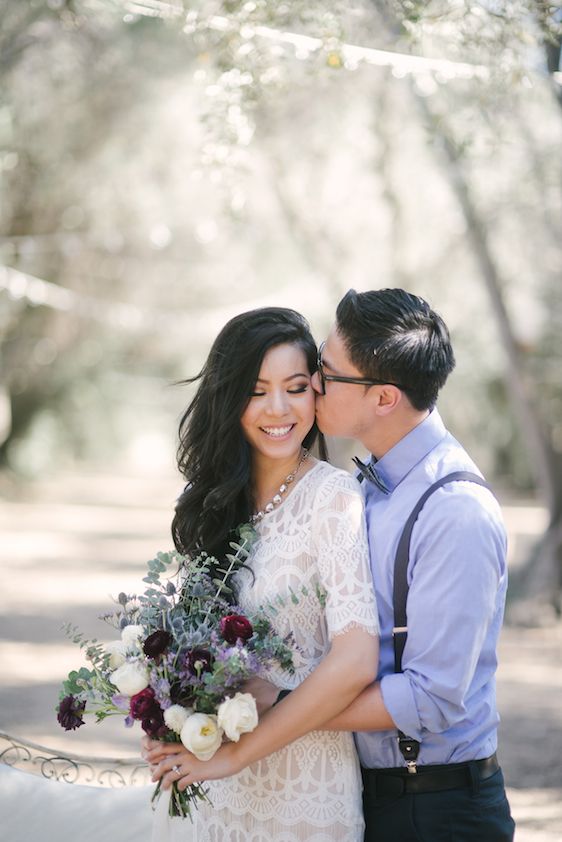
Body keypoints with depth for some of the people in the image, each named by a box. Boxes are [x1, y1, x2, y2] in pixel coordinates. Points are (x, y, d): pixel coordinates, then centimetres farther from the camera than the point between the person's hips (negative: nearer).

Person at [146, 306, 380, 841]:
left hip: (298, 786, -6)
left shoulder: (334, 497, -15)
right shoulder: (216, 498, 5)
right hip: (202, 772, 6)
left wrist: (235, 754, -18)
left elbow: (355, 662, -22)